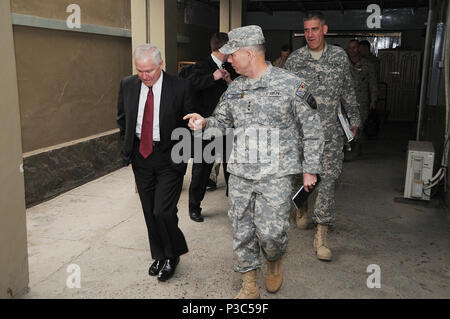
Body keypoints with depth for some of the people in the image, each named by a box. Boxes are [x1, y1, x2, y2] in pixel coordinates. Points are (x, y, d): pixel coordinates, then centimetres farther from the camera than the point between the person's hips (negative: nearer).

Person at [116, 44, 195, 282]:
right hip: (140, 156, 5)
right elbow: (122, 118, 15)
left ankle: (173, 256, 18)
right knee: (149, 212, 13)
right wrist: (128, 145, 10)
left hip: (169, 158, -4)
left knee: (163, 211, -9)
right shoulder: (127, 85, 0)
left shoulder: (180, 87, -13)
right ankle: (160, 256, 32)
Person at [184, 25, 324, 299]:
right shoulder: (235, 88, 8)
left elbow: (312, 128, -2)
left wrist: (310, 169, -2)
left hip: (275, 174, -4)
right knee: (242, 230, 9)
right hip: (240, 173, 5)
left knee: (271, 232, -5)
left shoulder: (290, 84, -7)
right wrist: (204, 123, -5)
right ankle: (249, 282, 27)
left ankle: (275, 261, 30)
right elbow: (222, 121, 18)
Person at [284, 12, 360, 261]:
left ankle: (321, 236, -4)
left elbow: (348, 91, 16)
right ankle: (301, 208, 41)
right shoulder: (294, 59, 4)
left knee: (327, 178, -8)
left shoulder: (339, 56, 6)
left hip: (329, 130, 0)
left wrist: (353, 118, 20)